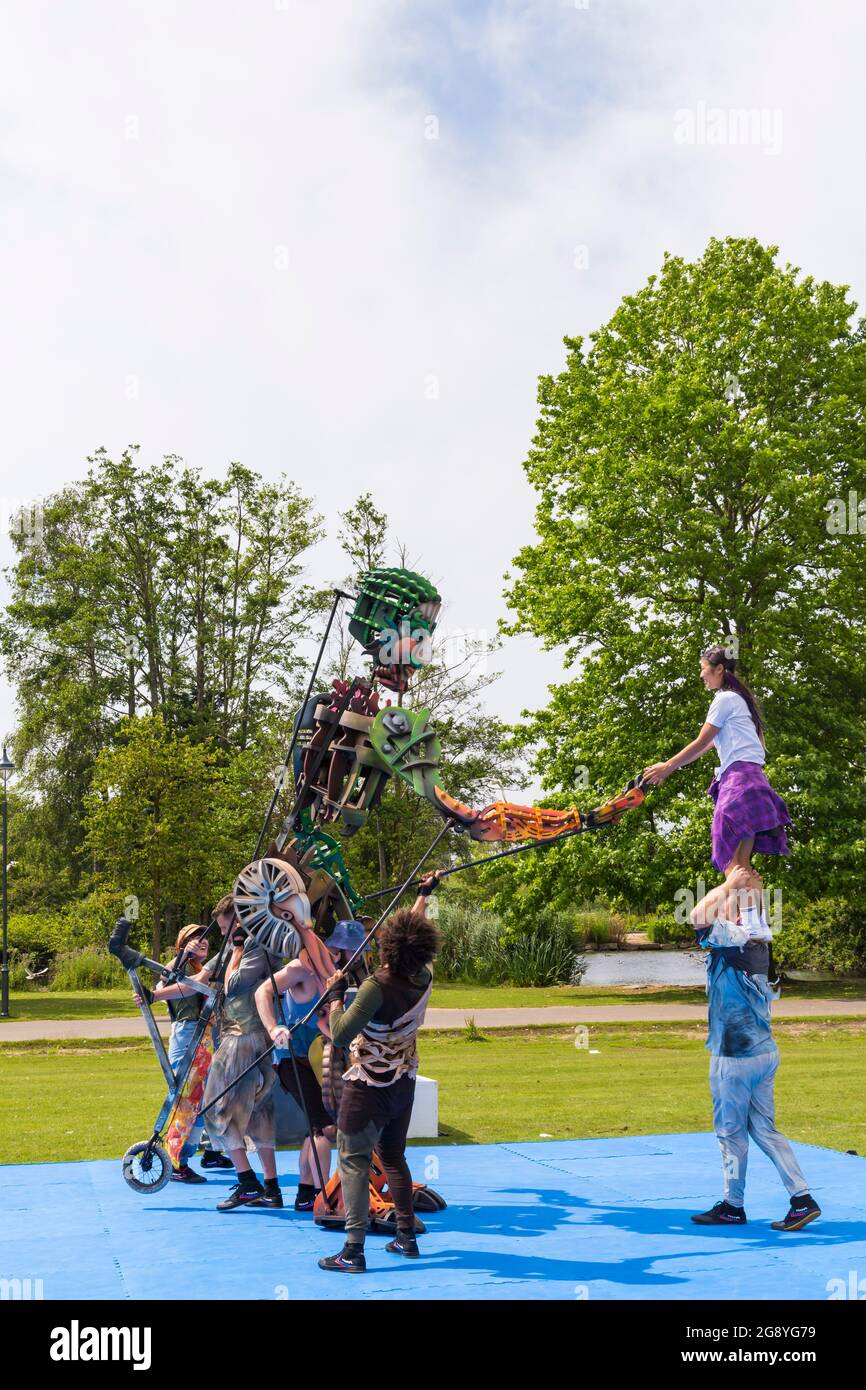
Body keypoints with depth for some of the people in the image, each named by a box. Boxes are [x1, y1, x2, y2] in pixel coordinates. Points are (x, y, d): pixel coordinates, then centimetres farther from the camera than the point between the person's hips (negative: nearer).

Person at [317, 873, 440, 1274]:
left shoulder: (378, 986, -25)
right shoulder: (423, 979, -6)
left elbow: (340, 1035, -28)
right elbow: (414, 935, 15)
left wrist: (336, 994, -15)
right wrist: (424, 895, 28)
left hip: (368, 1088, -7)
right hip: (403, 1085, 7)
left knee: (353, 1162, -2)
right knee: (394, 1158, 20)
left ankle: (353, 1251, -6)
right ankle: (406, 1237, 26)